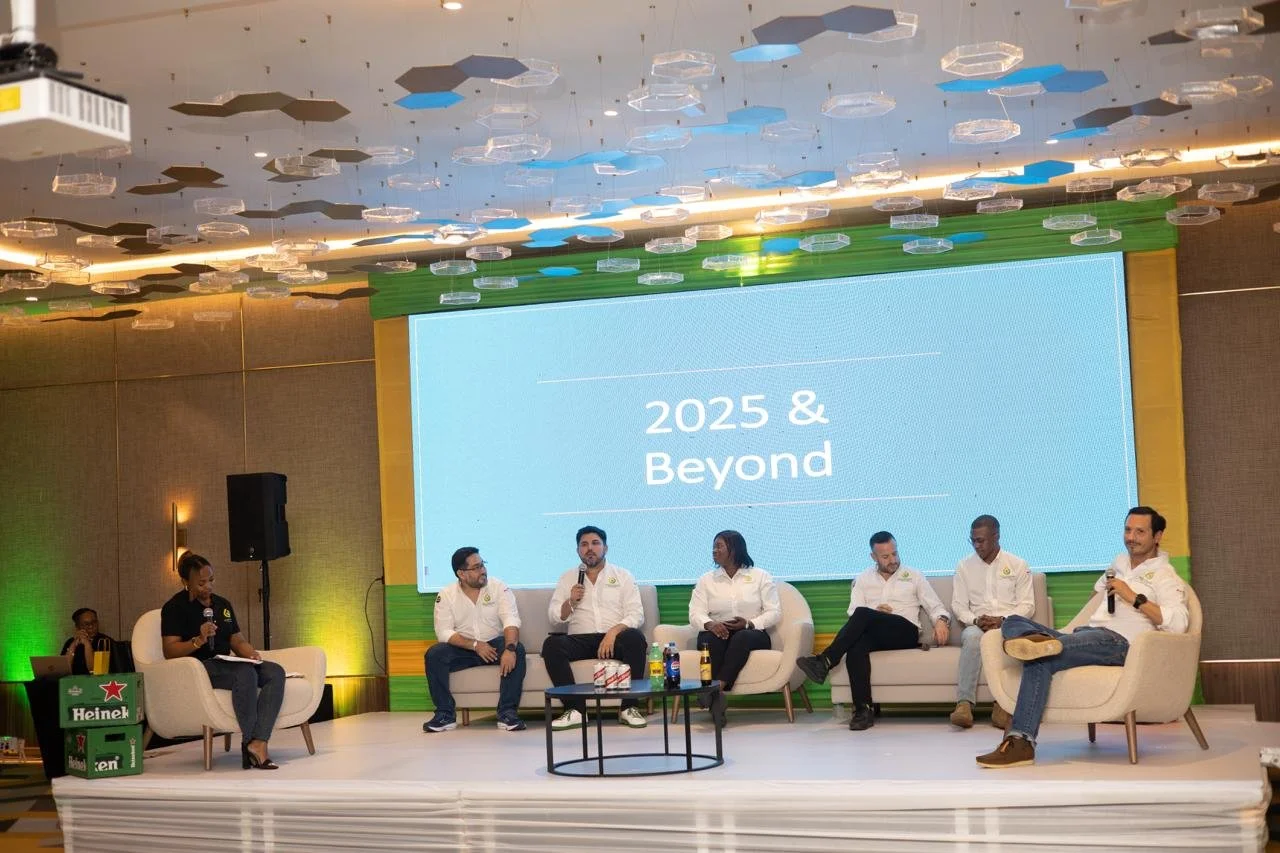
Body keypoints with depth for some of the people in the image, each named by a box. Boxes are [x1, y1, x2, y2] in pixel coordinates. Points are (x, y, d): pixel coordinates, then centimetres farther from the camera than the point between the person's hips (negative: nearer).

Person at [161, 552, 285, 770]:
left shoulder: (223, 604, 22)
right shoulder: (174, 607, 1)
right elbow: (170, 651, -7)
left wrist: (250, 653, -1)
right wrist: (199, 640, -23)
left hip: (226, 664, 7)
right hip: (199, 668, -7)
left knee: (275, 672, -22)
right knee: (245, 673, -37)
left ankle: (259, 742, -37)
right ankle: (248, 742, -28)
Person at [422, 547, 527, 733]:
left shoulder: (499, 588, -4)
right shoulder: (446, 595, -3)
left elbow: (511, 620, -17)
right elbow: (444, 632, -11)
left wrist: (509, 648, -37)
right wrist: (475, 645, -24)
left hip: (495, 644, -1)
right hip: (463, 648, 1)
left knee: (518, 650, -31)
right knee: (433, 655, -25)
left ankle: (507, 712, -26)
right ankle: (445, 714, -16)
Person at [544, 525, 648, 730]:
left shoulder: (622, 576, 12)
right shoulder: (568, 578, 17)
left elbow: (636, 615, 0)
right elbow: (554, 617, 12)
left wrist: (613, 632, -18)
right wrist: (570, 601, -7)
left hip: (614, 638, -1)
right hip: (580, 639, 1)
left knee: (635, 638, -34)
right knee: (551, 644, -29)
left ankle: (629, 707, -23)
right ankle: (575, 710, -27)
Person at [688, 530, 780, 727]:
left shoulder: (761, 577, 9)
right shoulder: (706, 580, 14)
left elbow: (774, 612, 1)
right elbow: (695, 614, 1)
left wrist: (749, 624, -18)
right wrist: (710, 624, -23)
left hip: (752, 633, -1)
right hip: (719, 633, 1)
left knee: (743, 637, -37)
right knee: (708, 637, -35)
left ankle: (717, 687, -47)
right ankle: (716, 696, -46)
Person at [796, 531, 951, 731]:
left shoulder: (913, 577, 18)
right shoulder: (863, 580, 21)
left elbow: (936, 606, 13)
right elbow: (853, 613, 9)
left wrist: (940, 621, -11)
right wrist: (876, 610, -11)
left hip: (906, 632, -2)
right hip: (874, 634, 2)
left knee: (863, 614, -32)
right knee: (856, 647, -37)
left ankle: (825, 662, -39)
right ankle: (863, 710, -38)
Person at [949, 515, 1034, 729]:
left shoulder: (1018, 565, 10)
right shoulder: (964, 566, 14)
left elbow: (1027, 605, 4)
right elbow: (958, 606, 10)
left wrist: (1002, 620, -13)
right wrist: (976, 620, -11)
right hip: (977, 626, 1)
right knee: (972, 636, -37)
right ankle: (964, 703, -43)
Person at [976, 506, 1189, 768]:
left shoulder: (1164, 576, 5)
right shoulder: (1120, 562, 30)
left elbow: (1177, 624, -13)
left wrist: (1134, 597, -13)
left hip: (1118, 641, -8)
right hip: (1086, 634, 9)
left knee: (1039, 661, -32)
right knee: (1013, 623, -10)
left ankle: (1020, 742, -39)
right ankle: (1038, 640, -44)